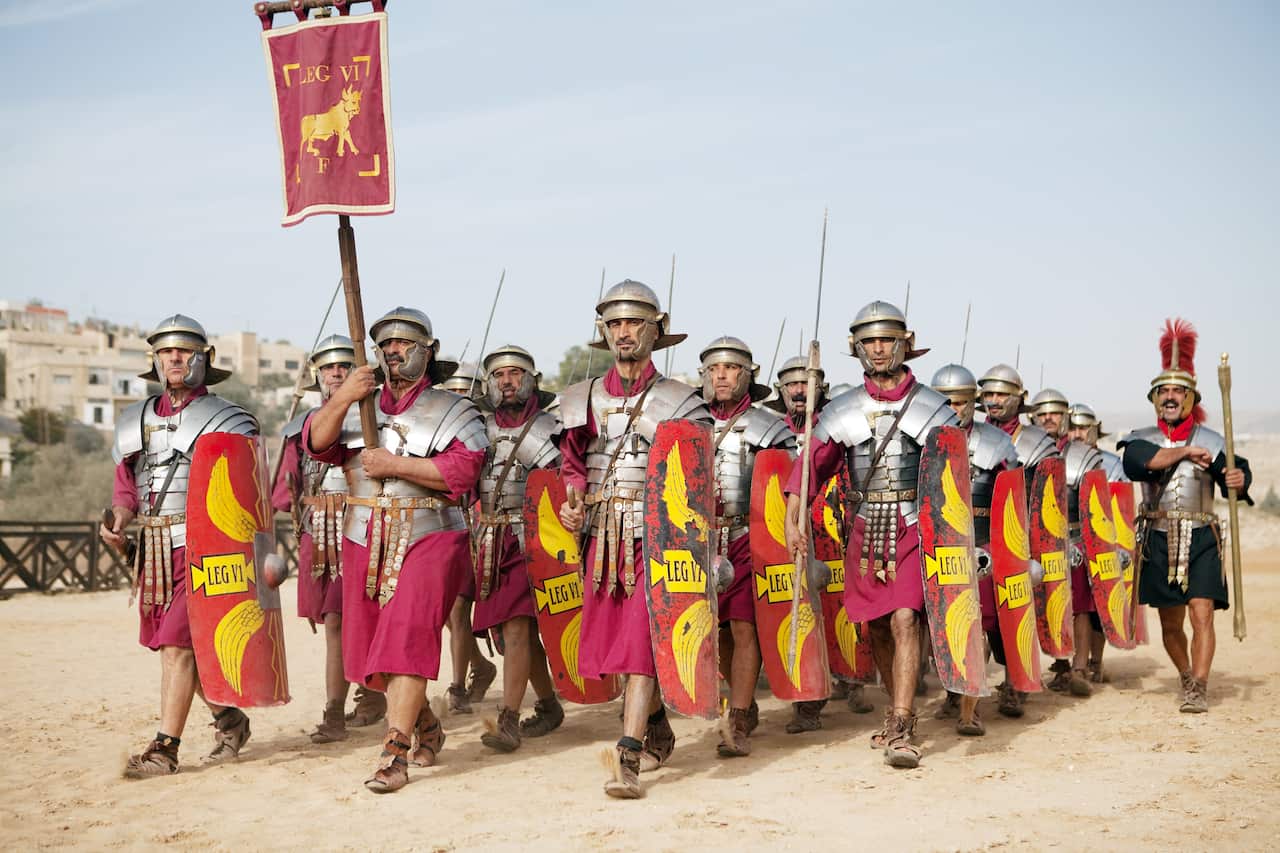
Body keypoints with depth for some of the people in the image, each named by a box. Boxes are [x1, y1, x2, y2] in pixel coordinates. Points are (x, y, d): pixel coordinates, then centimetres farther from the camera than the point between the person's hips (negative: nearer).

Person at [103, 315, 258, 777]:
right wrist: (119, 517, -5)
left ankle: (164, 749, -5)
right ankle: (230, 720, 30)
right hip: (154, 549, 7)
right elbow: (126, 484, 17)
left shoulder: (226, 420, -3)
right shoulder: (135, 420, 14)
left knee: (178, 645, -10)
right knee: (174, 646, 13)